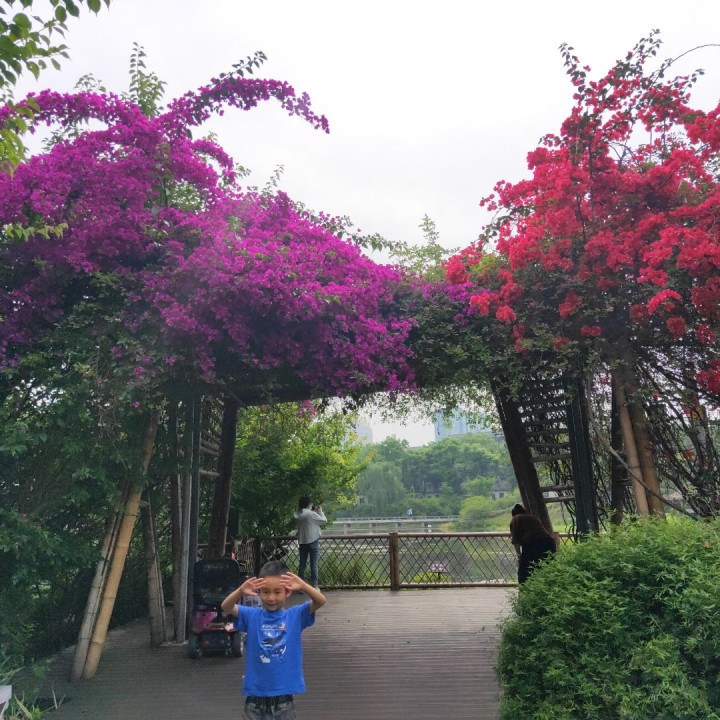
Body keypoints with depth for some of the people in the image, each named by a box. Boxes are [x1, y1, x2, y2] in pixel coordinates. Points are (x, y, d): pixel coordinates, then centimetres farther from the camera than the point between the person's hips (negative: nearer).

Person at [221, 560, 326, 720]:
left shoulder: (295, 615, -3)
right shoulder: (252, 616, -1)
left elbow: (320, 601, -18)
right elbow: (226, 607, -17)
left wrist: (303, 586, -38)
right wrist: (240, 591, -38)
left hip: (284, 694, 0)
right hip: (255, 694, 1)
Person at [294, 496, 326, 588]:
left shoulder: (297, 514, 2)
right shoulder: (311, 514, -17)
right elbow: (324, 520, -5)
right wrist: (320, 512, 10)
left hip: (302, 542, 6)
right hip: (313, 540, -6)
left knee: (302, 563, 10)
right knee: (313, 564, 1)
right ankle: (314, 585, 4)